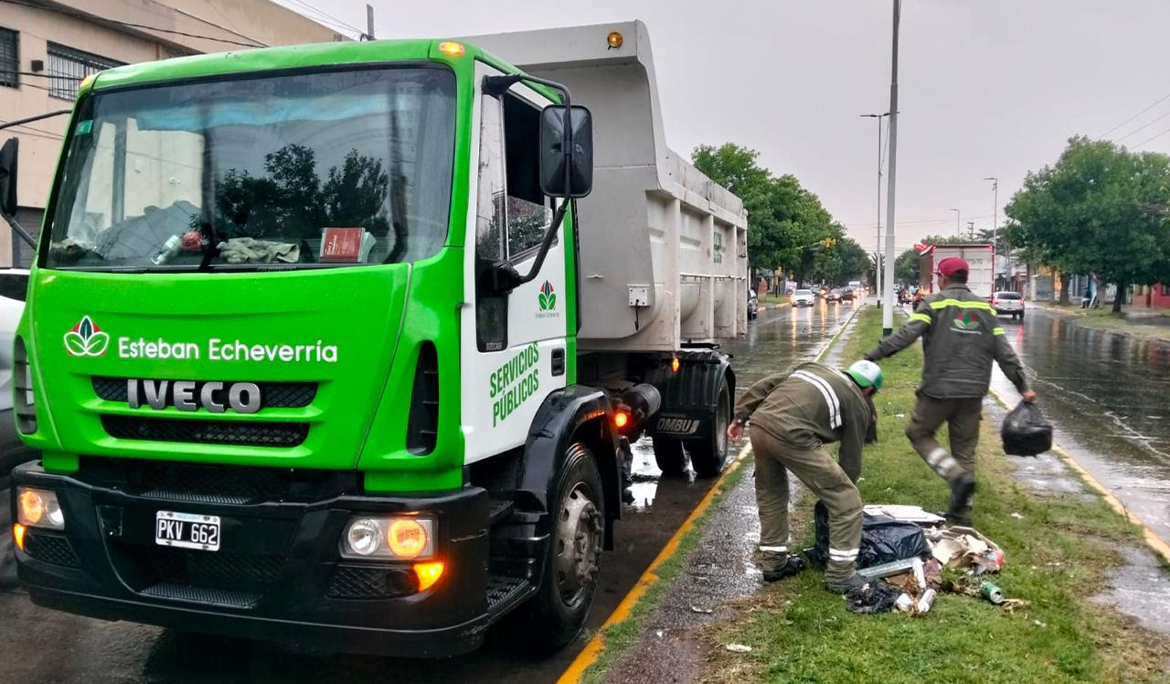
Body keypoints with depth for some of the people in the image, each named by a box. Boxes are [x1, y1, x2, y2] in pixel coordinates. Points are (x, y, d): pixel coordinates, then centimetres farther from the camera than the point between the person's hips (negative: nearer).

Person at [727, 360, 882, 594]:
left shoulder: (813, 369, 31)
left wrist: (741, 417, 22)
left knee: (770, 494, 29)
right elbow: (851, 461, 19)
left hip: (760, 425, 7)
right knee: (847, 501, 8)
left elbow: (766, 384, 22)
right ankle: (840, 576, 15)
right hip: (792, 437, -7)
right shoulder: (858, 405, 16)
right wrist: (840, 490, 33)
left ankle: (773, 563, 38)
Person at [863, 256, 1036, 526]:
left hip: (939, 389, -5)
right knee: (965, 449, 12)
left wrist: (871, 356, -15)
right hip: (974, 393, 5)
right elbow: (1004, 353, 9)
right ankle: (961, 512, 16)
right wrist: (1023, 386, 15)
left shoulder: (935, 302, -3)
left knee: (918, 432, 14)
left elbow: (905, 335, -16)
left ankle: (957, 474, -8)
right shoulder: (985, 307, 11)